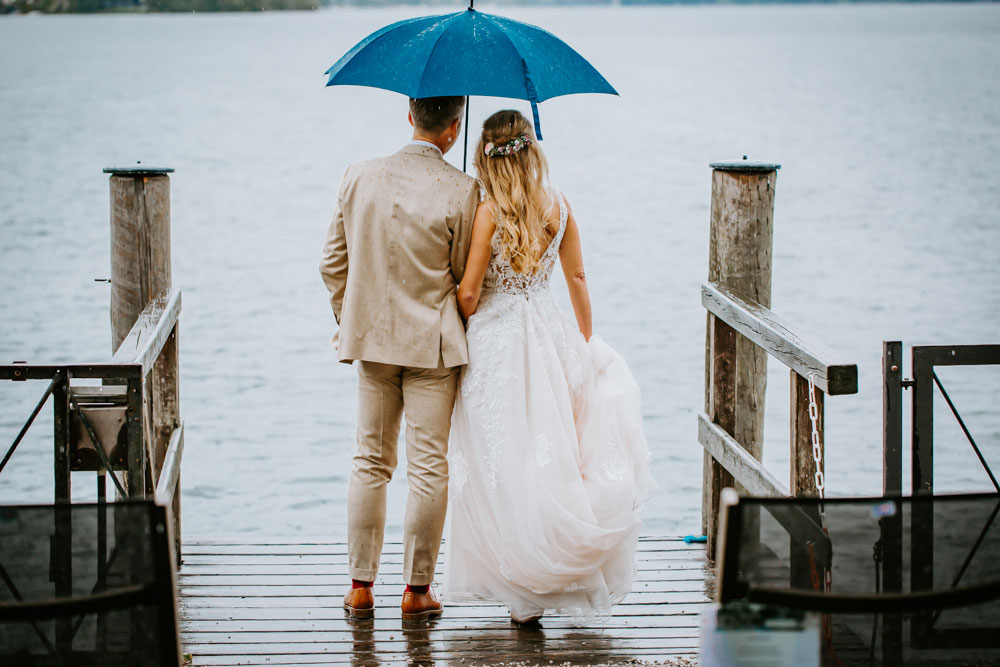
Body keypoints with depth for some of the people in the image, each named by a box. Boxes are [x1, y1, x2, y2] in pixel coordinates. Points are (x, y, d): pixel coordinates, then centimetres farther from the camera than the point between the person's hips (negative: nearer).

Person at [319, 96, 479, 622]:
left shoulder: (359, 177, -1)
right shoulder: (461, 191, -14)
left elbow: (333, 263, 5)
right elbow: (466, 279, -7)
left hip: (372, 340, 4)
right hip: (434, 342, -4)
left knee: (371, 463, 13)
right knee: (428, 468, 4)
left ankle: (360, 587, 15)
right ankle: (417, 591, 9)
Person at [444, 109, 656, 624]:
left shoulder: (489, 213, -14)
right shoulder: (558, 207, 0)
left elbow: (469, 294, -12)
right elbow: (577, 279, 7)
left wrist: (462, 327, 9)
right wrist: (585, 341, 18)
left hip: (495, 342, -4)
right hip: (549, 333, 4)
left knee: (505, 464, 4)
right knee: (550, 452, 14)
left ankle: (524, 591, 7)